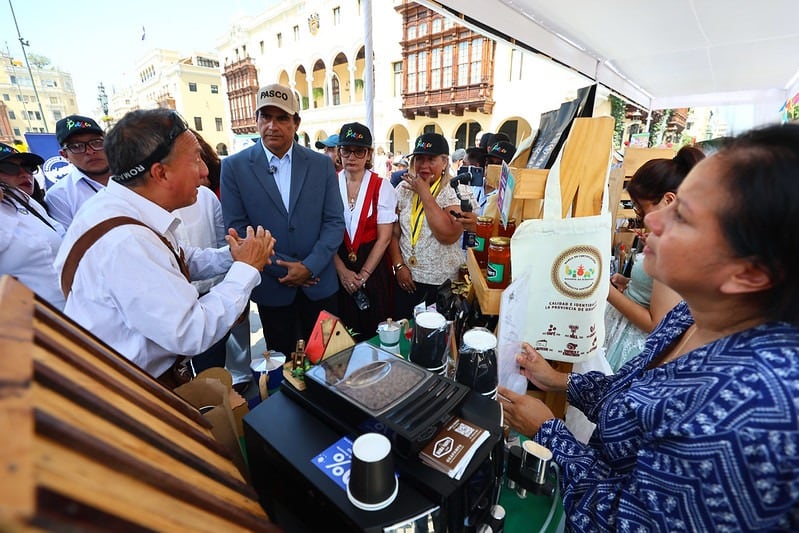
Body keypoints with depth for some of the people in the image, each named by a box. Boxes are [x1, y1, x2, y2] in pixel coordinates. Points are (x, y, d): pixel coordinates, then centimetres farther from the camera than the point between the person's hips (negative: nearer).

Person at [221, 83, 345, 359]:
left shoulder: (321, 164, 1)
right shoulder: (234, 166, -2)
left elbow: (335, 221, -2)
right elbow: (236, 227, -5)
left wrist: (310, 266, -14)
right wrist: (282, 268, -13)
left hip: (320, 282, 1)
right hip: (271, 286, -1)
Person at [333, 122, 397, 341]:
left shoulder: (382, 186, -5)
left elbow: (384, 238, -8)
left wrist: (363, 274, -10)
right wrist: (342, 271, -11)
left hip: (372, 267, -1)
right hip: (336, 269, 2)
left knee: (373, 331, 11)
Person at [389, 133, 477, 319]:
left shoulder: (458, 191, -7)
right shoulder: (404, 188, 4)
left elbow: (448, 235, -22)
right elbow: (393, 233, 6)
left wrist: (425, 193, -16)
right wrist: (399, 266, -6)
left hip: (443, 283, -3)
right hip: (406, 279, 3)